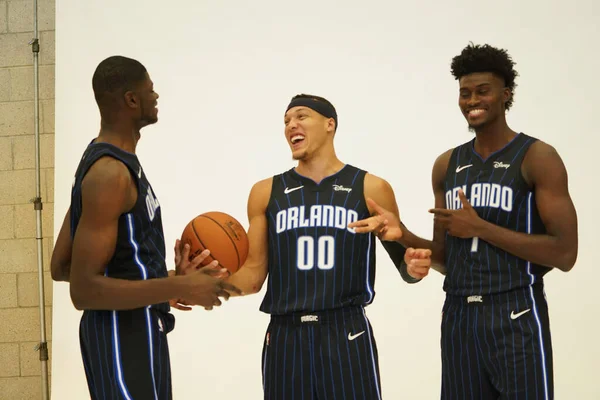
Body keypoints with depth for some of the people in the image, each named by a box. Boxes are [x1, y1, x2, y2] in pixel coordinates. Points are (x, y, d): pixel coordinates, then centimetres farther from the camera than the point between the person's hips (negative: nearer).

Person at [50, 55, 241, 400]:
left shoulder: (111, 161, 12)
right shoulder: (111, 173, -19)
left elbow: (62, 267, 16)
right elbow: (84, 289, -23)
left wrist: (163, 283, 17)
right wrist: (178, 288, -22)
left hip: (134, 329, 10)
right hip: (123, 334, -10)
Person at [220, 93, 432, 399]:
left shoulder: (370, 188, 3)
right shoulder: (266, 192, 9)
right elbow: (254, 274, 8)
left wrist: (412, 266, -16)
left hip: (348, 334, -2)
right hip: (285, 335, 2)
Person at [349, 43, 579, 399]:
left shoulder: (538, 158, -5)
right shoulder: (447, 165, 11)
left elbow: (564, 254, -13)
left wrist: (480, 228, -14)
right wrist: (402, 235, -3)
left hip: (516, 319, -5)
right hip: (458, 318, 5)